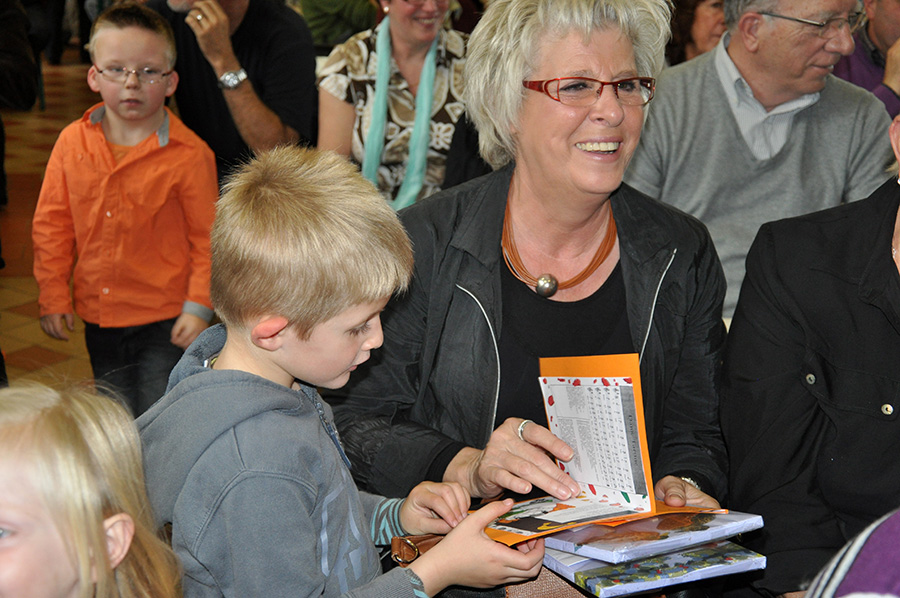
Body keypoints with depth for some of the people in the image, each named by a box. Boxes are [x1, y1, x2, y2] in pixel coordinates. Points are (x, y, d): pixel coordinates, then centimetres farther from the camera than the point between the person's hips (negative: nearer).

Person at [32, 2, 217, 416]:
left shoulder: (190, 154, -13)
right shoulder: (72, 142, -1)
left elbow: (209, 238, -8)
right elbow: (51, 224, 6)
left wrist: (198, 307, -11)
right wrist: (53, 295, 4)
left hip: (166, 320, -4)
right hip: (99, 317, 5)